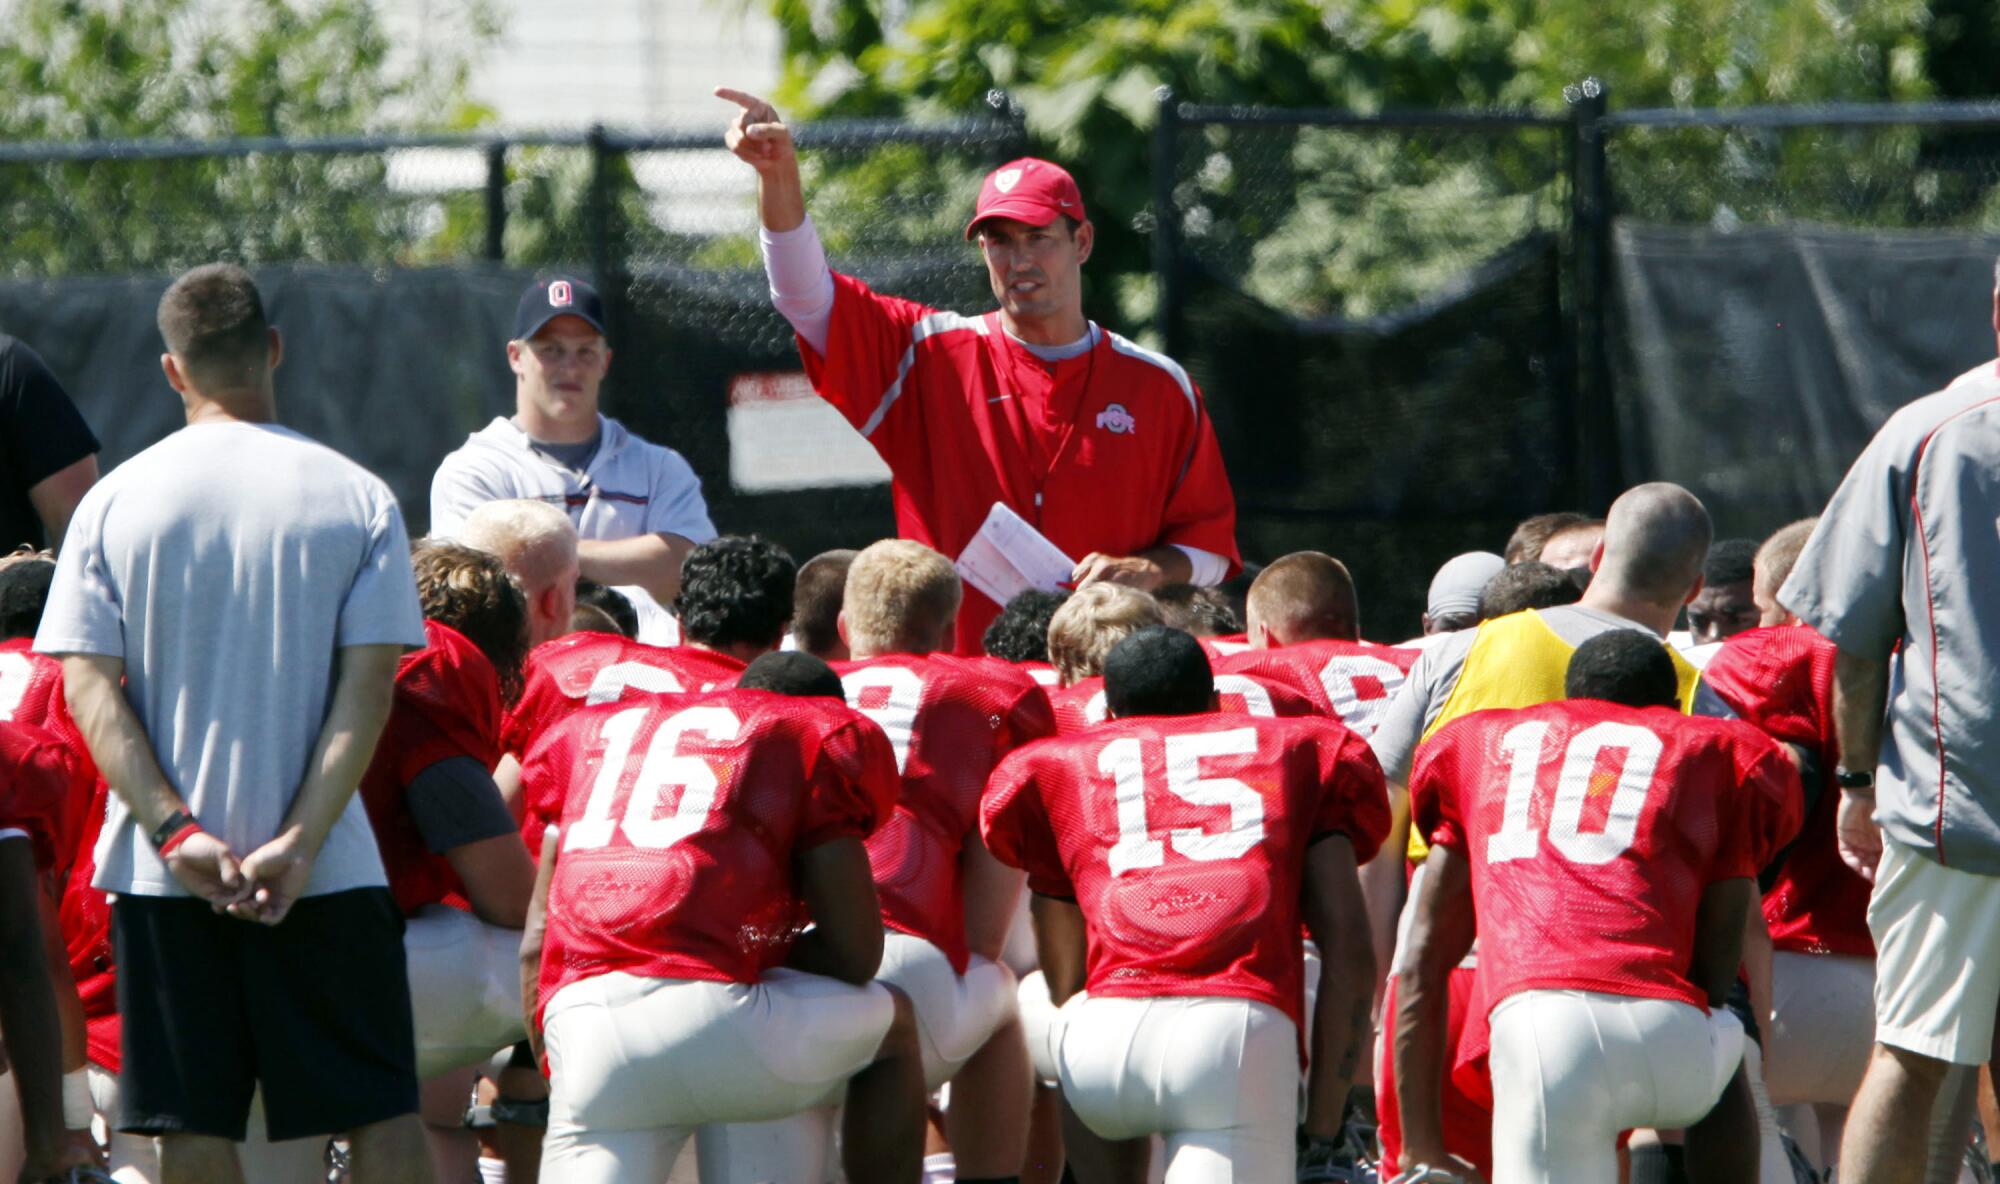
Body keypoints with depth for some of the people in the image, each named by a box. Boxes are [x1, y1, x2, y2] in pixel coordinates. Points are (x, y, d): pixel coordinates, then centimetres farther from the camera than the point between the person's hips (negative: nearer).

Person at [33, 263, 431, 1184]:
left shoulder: (114, 501, 1)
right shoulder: (356, 497, -1)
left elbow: (88, 688, -5)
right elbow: (369, 685, -8)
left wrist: (175, 831, -10)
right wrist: (301, 843, -11)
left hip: (165, 869, 1)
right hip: (327, 867, -1)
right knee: (381, 1110, 4)